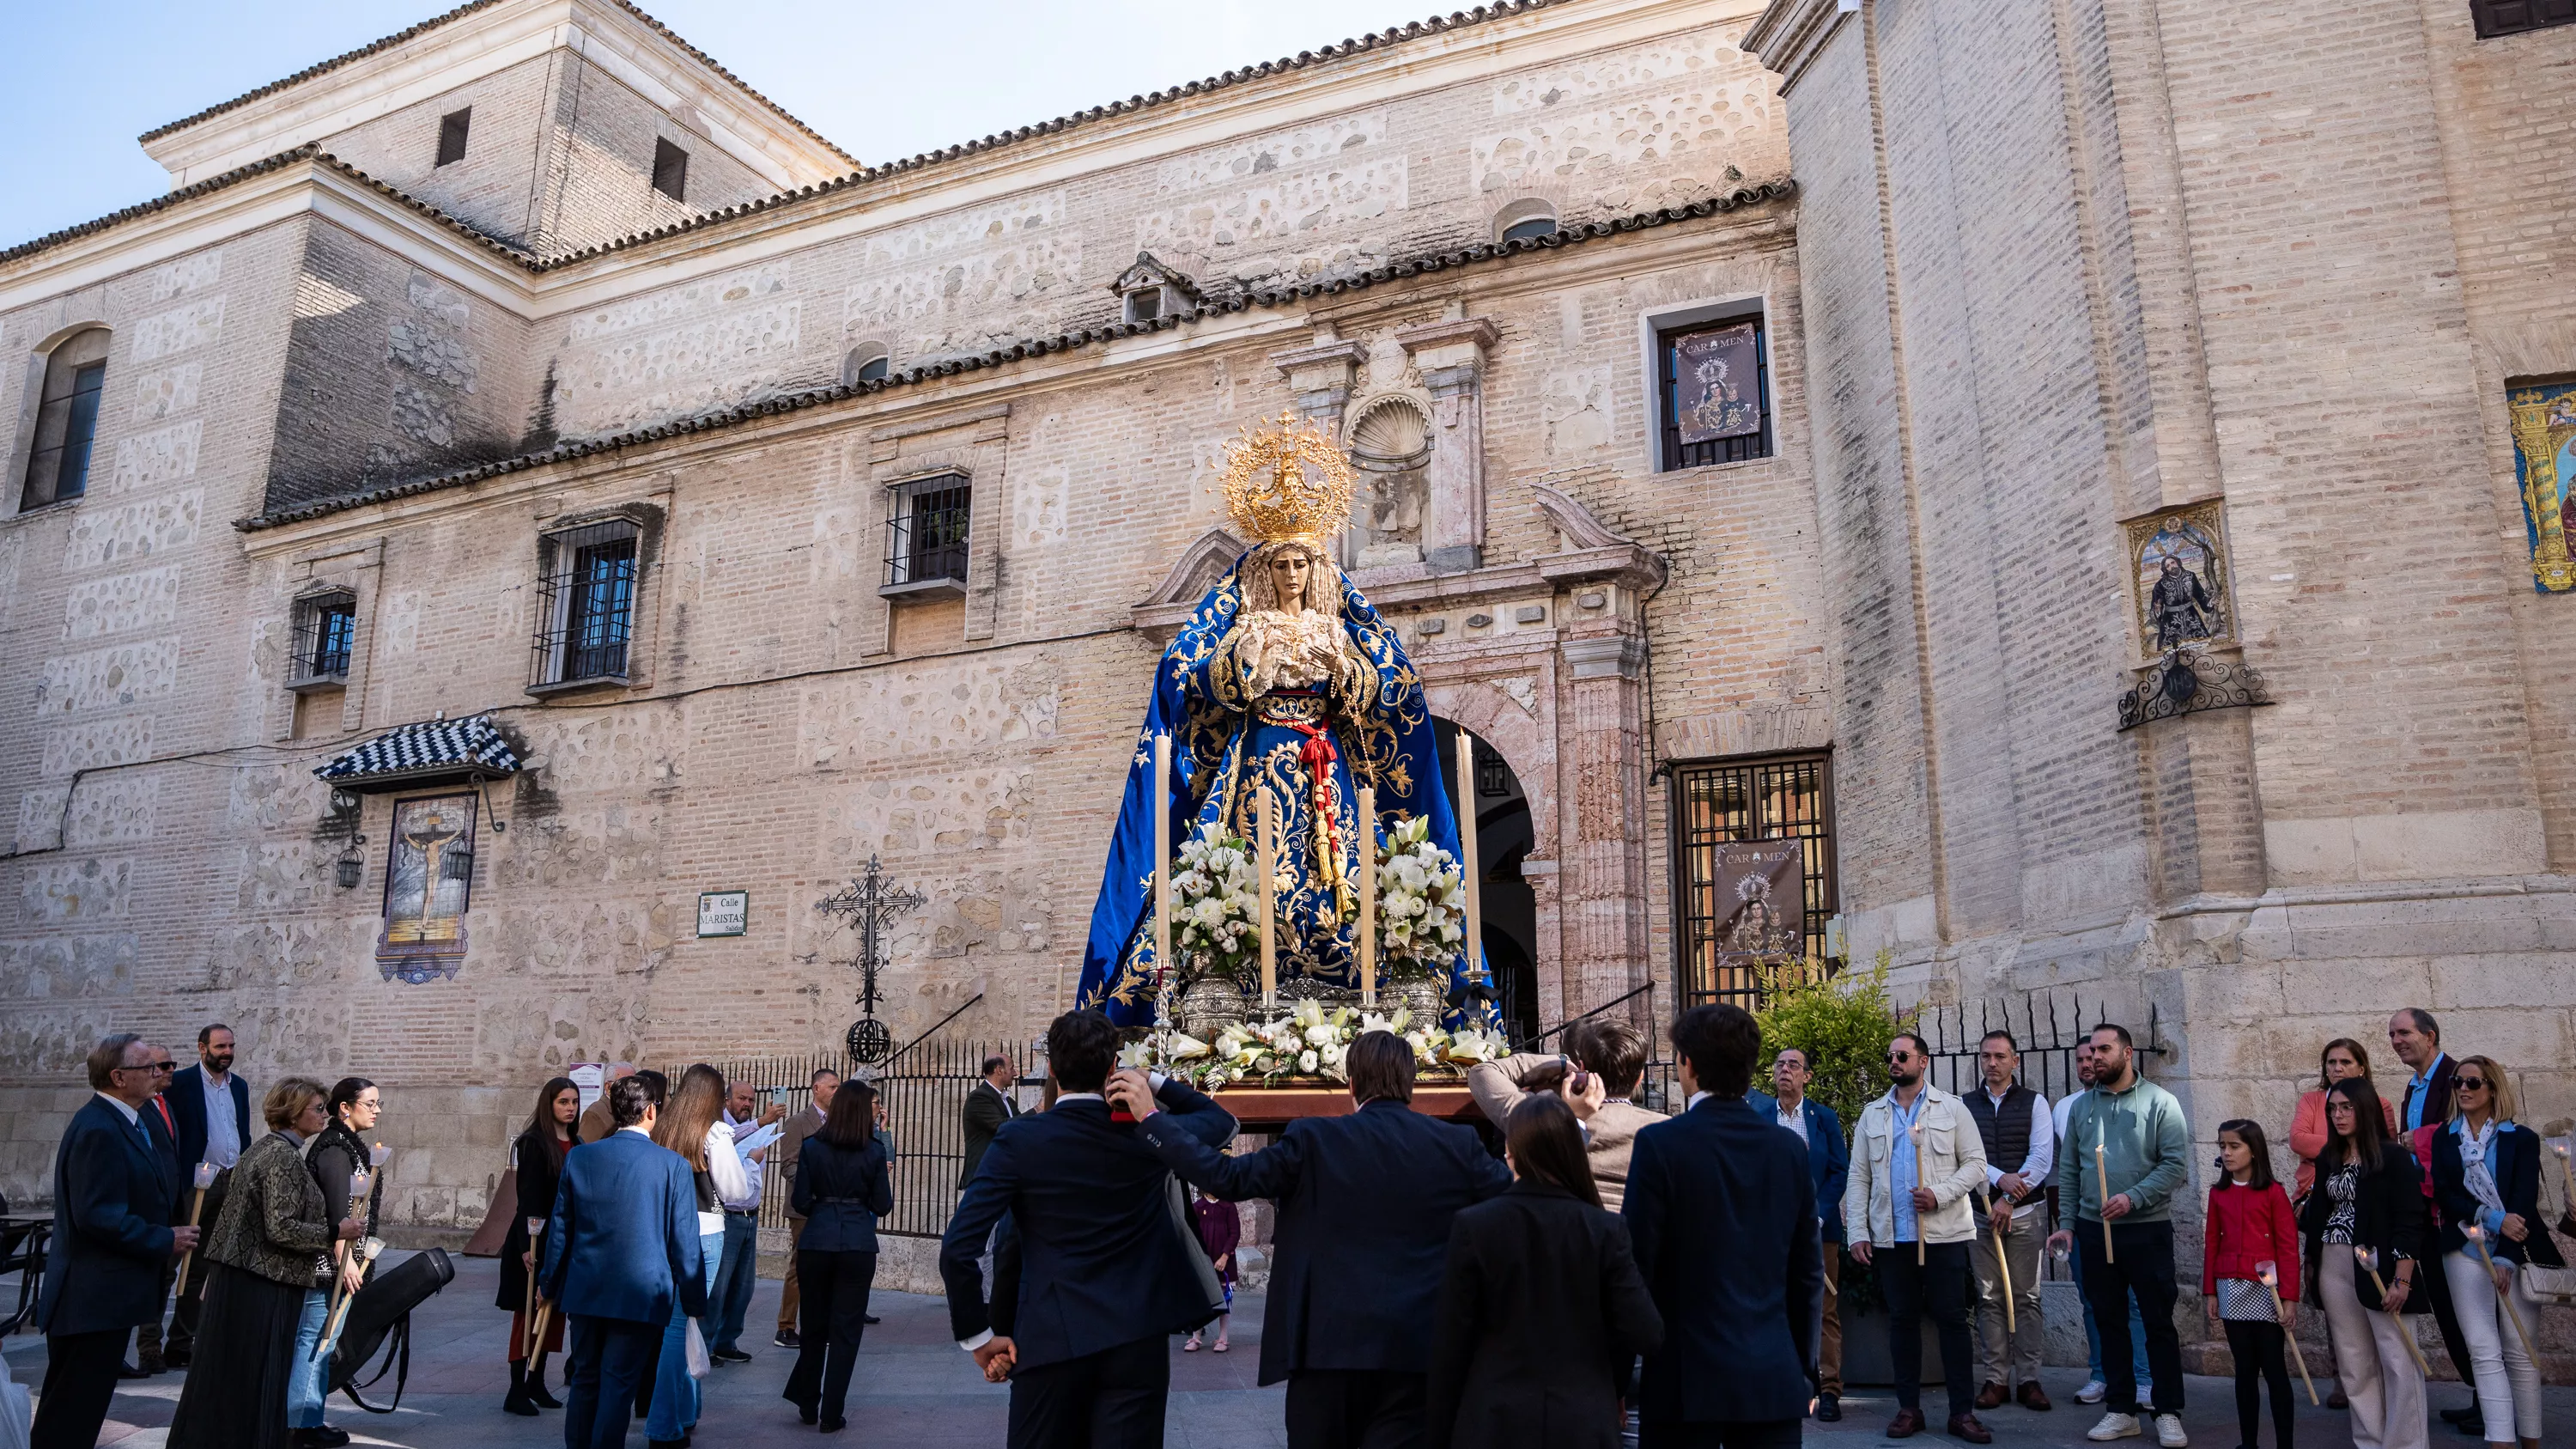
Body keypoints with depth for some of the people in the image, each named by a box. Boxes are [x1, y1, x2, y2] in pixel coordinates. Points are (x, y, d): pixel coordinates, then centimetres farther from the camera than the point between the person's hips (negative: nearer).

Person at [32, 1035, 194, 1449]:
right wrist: (164, 1241, -18)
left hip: (95, 1296, 10)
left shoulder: (118, 1123, 12)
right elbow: (97, 1215, -26)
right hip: (95, 1296, -10)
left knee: (71, 1410, 18)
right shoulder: (99, 1130, -21)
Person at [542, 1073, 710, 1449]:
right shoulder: (673, 1165, -10)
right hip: (640, 1294, -3)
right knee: (618, 1386, 3)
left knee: (584, 1379, 18)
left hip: (585, 1290, 4)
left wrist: (548, 1282, 22)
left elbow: (560, 1227, 8)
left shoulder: (579, 1157, -1)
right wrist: (694, 1301, 4)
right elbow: (685, 1241, -6)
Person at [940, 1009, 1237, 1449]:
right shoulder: (1147, 1133, -1)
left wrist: (978, 1335, -1)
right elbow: (1221, 1120, 21)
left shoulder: (1020, 1139, -7)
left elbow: (958, 1248, -12)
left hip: (1052, 1340, -1)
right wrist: (1154, 1084, 16)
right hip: (1137, 1341, 1)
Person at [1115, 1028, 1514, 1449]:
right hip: (1415, 1346, 1)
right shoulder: (1458, 1143, -1)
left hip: (1331, 1340, -1)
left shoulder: (1315, 1139, -7)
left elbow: (1227, 1178, -9)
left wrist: (1151, 1118, -3)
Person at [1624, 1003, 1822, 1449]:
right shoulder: (1789, 1148, 3)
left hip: (1687, 1378, -4)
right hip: (1774, 1379, 4)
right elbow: (1809, 1272, 9)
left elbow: (1637, 1264, -10)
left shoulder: (1659, 1144, -11)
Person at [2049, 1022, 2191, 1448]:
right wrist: (2067, 1222, 6)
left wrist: (2134, 1198, -20)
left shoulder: (2159, 1102, -3)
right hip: (2093, 1229, 4)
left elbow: (2175, 1164, -10)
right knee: (2109, 1321, 10)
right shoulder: (2081, 1106, 9)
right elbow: (2068, 1169, 11)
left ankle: (2169, 1413, 12)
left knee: (2159, 1323, 2)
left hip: (2147, 1229, -4)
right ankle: (2121, 1410, 18)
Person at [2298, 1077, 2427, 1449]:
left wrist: (2402, 1280, -16)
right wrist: (2309, 1265, 13)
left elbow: (2409, 1222, -12)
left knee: (2397, 1360, -3)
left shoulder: (2393, 1156, -8)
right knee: (2354, 1362, 9)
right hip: (2334, 1268, 6)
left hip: (2379, 1267, -6)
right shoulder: (2328, 1159, 11)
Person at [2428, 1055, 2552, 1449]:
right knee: (2485, 1351, -6)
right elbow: (2443, 1195, 0)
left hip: (2516, 1253, -1)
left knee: (2519, 1351, 3)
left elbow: (2524, 1201, -8)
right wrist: (2494, 1218, -16)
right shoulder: (2444, 1138, 8)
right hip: (2466, 1251, 1)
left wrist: (2505, 1258, -17)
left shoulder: (2522, 1138, 1)